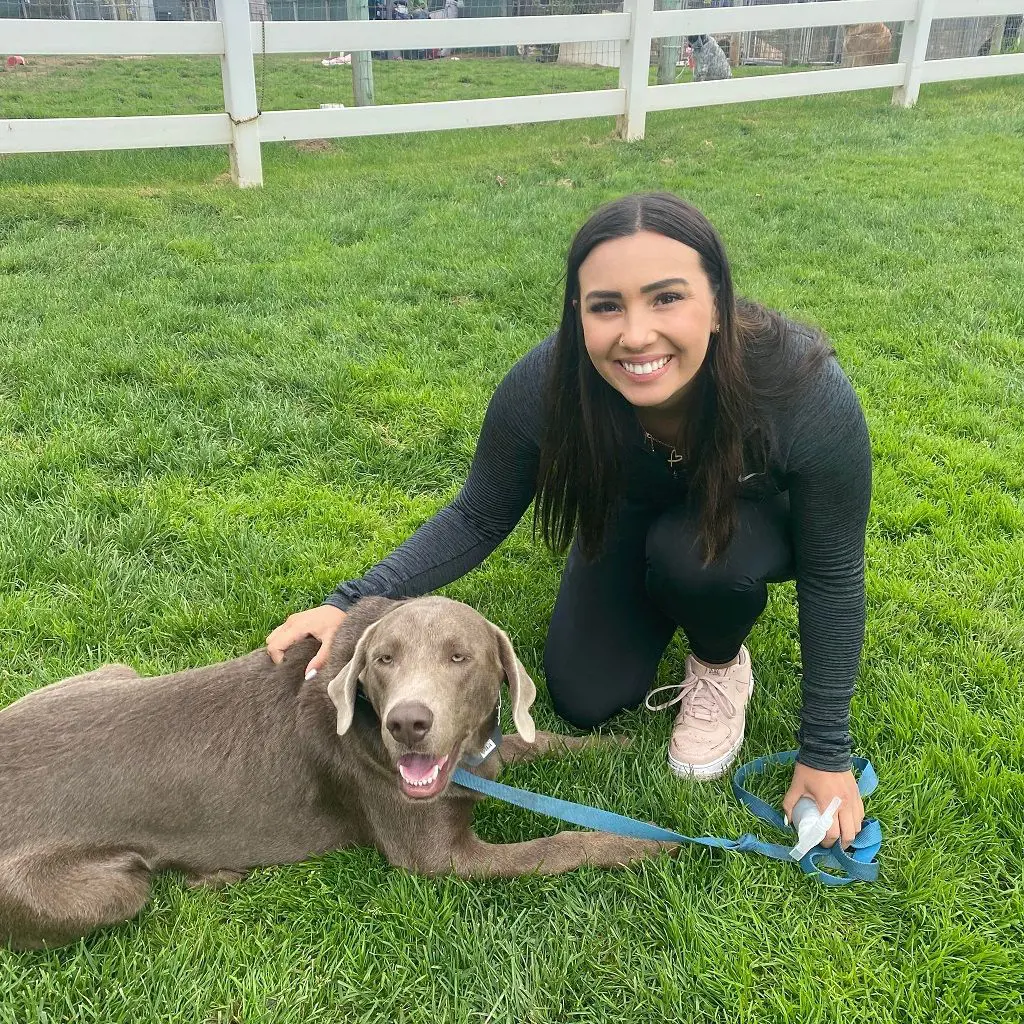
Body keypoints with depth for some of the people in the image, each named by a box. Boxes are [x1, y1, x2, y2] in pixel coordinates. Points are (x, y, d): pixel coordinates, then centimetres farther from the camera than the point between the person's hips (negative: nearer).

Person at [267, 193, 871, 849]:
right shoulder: (547, 385, -35)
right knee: (584, 701, -4)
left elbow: (833, 577, -25)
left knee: (695, 553, -35)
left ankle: (722, 666, -1)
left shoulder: (808, 390, -40)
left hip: (763, 516, -1)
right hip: (637, 511, 2)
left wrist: (826, 753, -20)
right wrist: (351, 604, -31)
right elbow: (479, 520, -18)